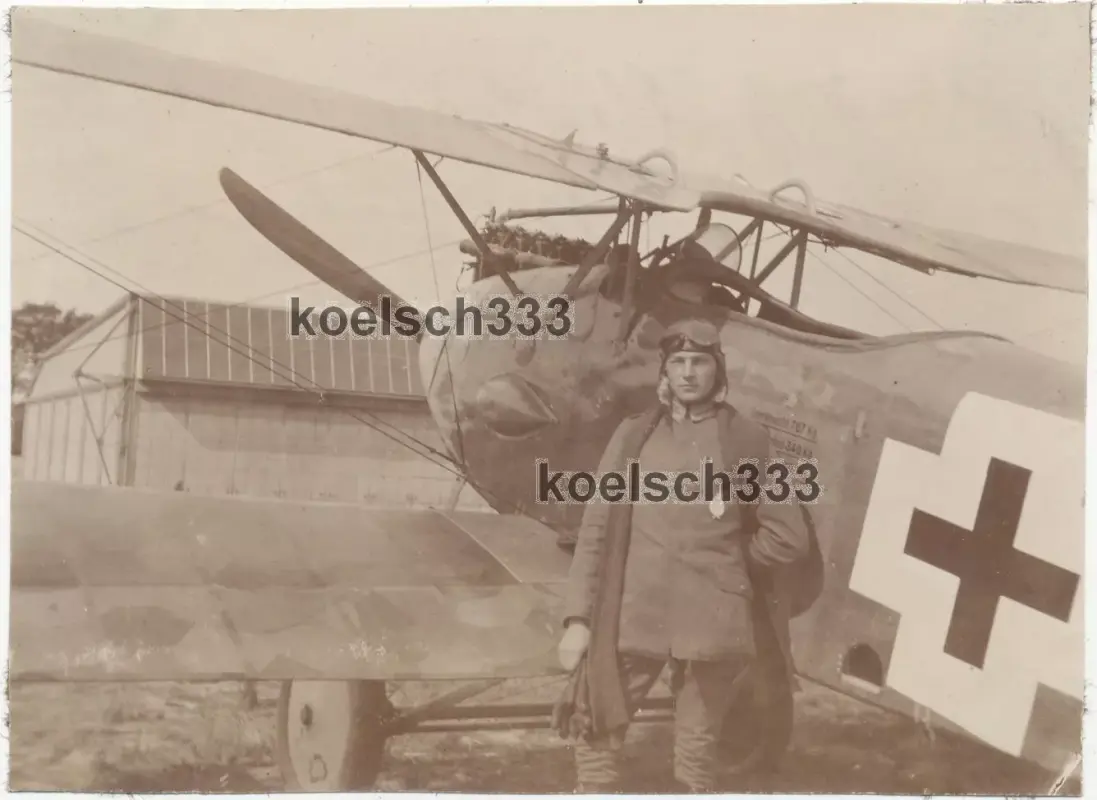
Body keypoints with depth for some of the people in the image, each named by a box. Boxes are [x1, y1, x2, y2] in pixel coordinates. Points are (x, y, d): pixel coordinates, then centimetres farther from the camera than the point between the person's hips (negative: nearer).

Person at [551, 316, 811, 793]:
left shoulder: (746, 441, 2)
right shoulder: (634, 435, 5)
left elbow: (790, 537, 4)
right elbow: (596, 529, 2)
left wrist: (725, 562, 6)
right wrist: (578, 617, -4)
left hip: (712, 622, -1)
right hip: (634, 617, 2)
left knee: (695, 761, 9)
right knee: (594, 736, 5)